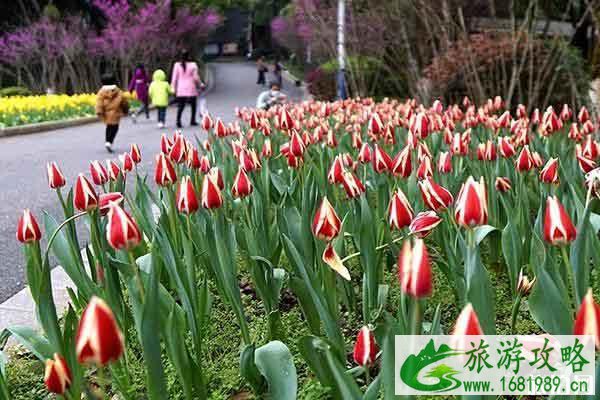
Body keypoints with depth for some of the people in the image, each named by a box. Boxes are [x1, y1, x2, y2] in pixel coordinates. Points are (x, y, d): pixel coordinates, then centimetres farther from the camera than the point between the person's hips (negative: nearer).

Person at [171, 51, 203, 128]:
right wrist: (201, 84, 11)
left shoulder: (177, 65, -1)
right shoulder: (193, 65, -7)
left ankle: (178, 120, -13)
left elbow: (174, 77, 0)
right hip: (191, 89, -2)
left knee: (180, 106, 4)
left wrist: (173, 88, 6)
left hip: (181, 89, 2)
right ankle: (193, 121, 17)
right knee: (193, 105, 15)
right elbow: (196, 77, -6)